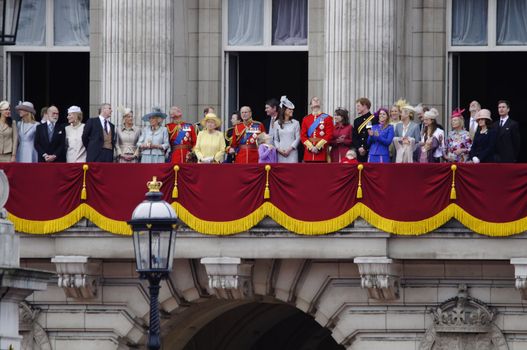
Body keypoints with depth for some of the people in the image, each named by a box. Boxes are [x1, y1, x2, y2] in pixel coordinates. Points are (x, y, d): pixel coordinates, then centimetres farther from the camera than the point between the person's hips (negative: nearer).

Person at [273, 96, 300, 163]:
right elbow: (275, 139, 8)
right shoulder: (276, 124, 8)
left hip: (292, 152, -1)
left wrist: (289, 149, -9)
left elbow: (298, 138, 1)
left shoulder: (295, 123, 5)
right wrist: (279, 149, -8)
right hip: (281, 153, 1)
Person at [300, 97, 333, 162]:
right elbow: (303, 135, 7)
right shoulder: (305, 119, 12)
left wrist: (318, 147, -12)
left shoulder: (327, 118, 4)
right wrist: (310, 147, -8)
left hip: (321, 151, -2)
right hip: (309, 152, 2)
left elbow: (329, 135, -4)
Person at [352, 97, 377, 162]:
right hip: (359, 153, 5)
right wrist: (359, 148, -5)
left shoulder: (374, 119, -3)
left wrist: (365, 148, -10)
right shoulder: (356, 121, 16)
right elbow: (354, 137, 12)